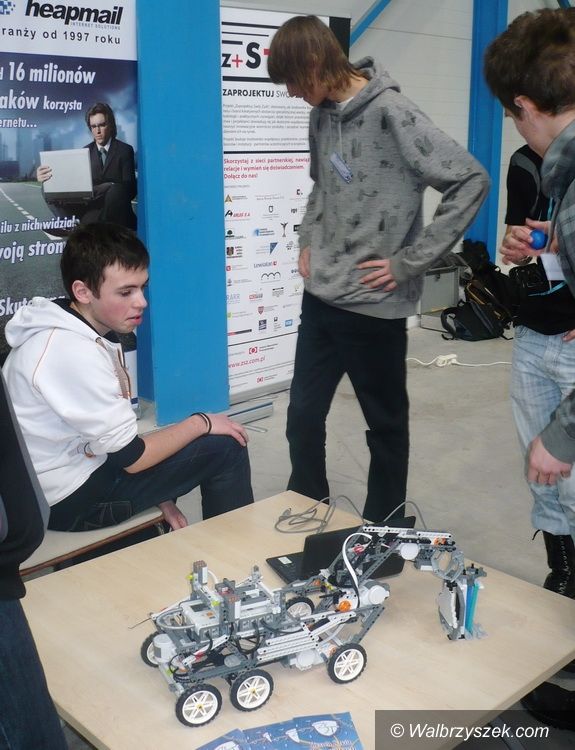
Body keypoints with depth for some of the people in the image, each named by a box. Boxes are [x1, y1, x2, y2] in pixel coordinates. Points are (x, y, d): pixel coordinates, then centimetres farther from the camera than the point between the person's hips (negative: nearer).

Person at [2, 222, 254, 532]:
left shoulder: (72, 331, 1)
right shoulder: (72, 353, -27)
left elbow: (115, 437, 7)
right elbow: (131, 456, -20)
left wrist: (157, 494, 4)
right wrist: (202, 423, -7)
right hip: (71, 501, -9)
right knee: (226, 450, -8)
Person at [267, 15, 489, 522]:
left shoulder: (390, 113, -15)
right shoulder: (322, 115, 6)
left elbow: (471, 181, -19)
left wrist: (410, 262, -17)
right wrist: (309, 241, 10)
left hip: (374, 305, -7)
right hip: (321, 299, 7)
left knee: (386, 424, 10)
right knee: (303, 417, 14)